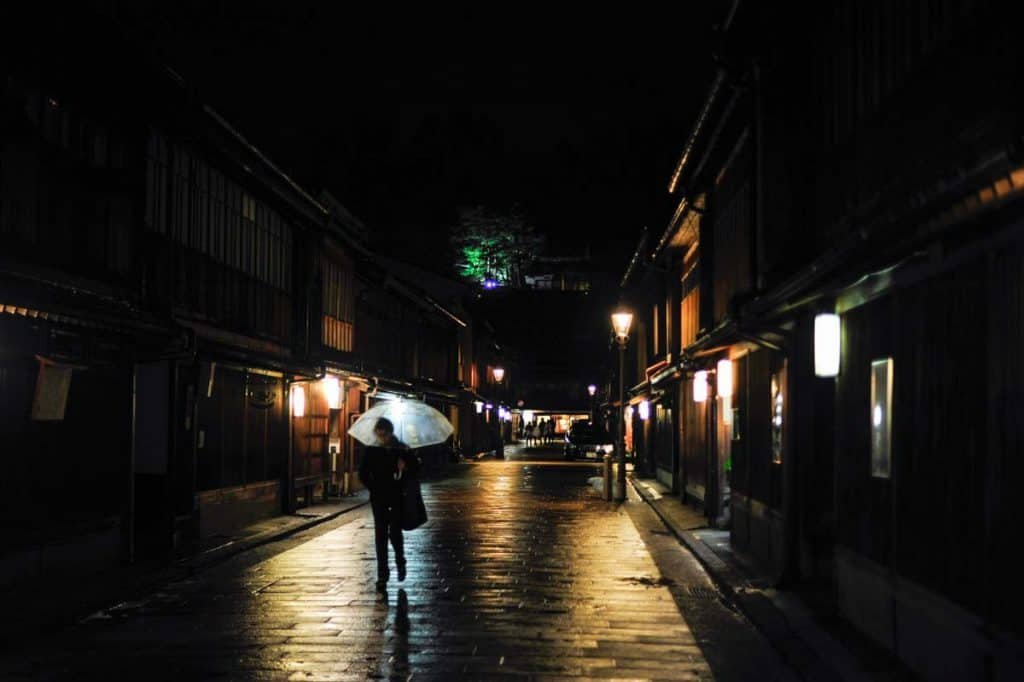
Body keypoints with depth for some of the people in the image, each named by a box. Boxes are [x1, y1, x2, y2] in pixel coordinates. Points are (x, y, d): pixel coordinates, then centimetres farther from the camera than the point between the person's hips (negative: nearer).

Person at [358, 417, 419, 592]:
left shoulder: (402, 449, 0)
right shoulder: (371, 450, 1)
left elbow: (416, 468, 4)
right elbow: (363, 474, 5)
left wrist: (405, 469, -16)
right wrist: (374, 488, -5)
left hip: (398, 498, -1)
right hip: (379, 499, 1)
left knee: (395, 532, 0)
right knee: (380, 535, -2)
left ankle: (400, 561, 30)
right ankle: (382, 575, 2)